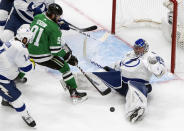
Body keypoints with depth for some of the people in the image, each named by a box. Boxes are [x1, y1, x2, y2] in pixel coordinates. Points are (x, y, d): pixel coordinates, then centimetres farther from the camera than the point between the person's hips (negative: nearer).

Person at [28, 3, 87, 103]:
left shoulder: (37, 17, 2)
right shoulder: (54, 29, -17)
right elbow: (55, 50, -17)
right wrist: (69, 57, -6)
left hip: (29, 52, 8)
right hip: (42, 57, -8)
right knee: (65, 67, 1)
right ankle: (74, 94, 0)